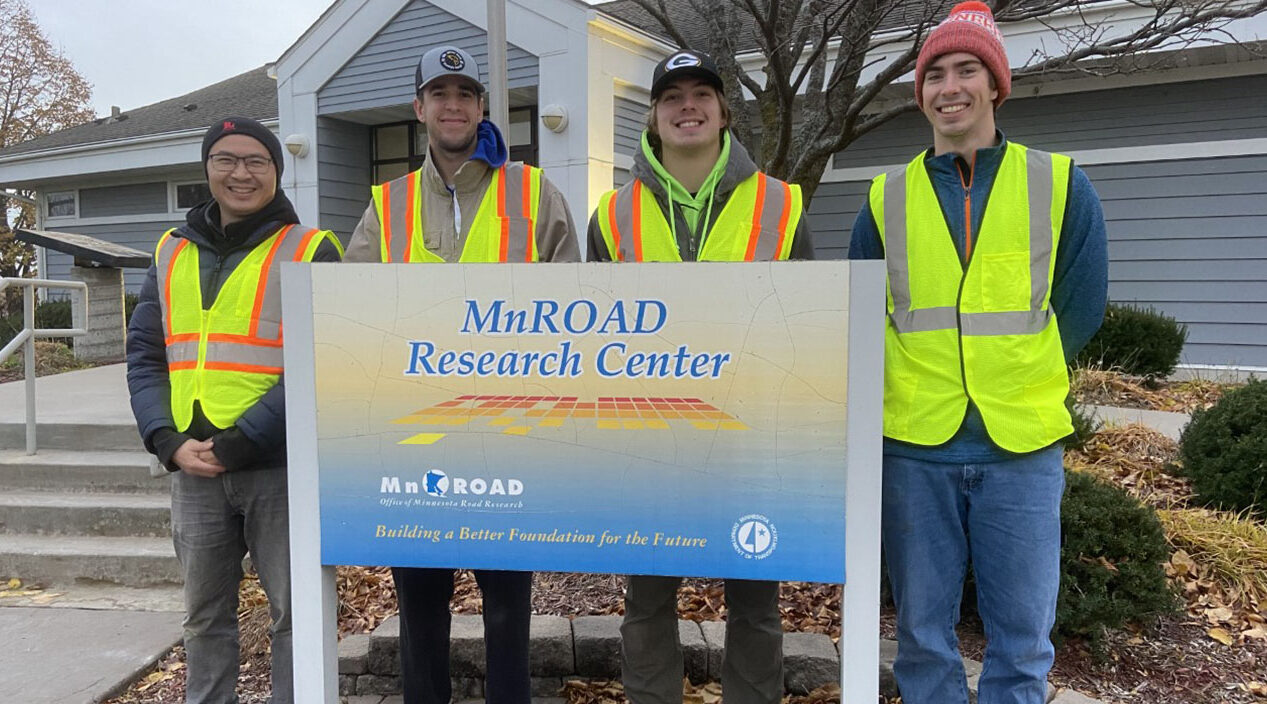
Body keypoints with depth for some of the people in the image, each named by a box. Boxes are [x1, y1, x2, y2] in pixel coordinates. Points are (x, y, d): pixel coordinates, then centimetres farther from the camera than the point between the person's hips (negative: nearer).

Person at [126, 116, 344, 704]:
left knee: (294, 611, 5)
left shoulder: (310, 252, -3)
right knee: (205, 615, 17)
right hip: (193, 469, 5)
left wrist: (238, 443, -16)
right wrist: (169, 441, -5)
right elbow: (144, 354, 10)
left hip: (280, 467, -4)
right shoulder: (172, 252, 13)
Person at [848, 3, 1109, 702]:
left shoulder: (1059, 183, 4)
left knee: (1022, 636, 8)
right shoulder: (887, 198, 6)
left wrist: (1015, 380, 3)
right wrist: (919, 386, 3)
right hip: (914, 446, 1)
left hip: (1023, 447, 0)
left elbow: (1082, 306, 5)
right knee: (923, 633, 11)